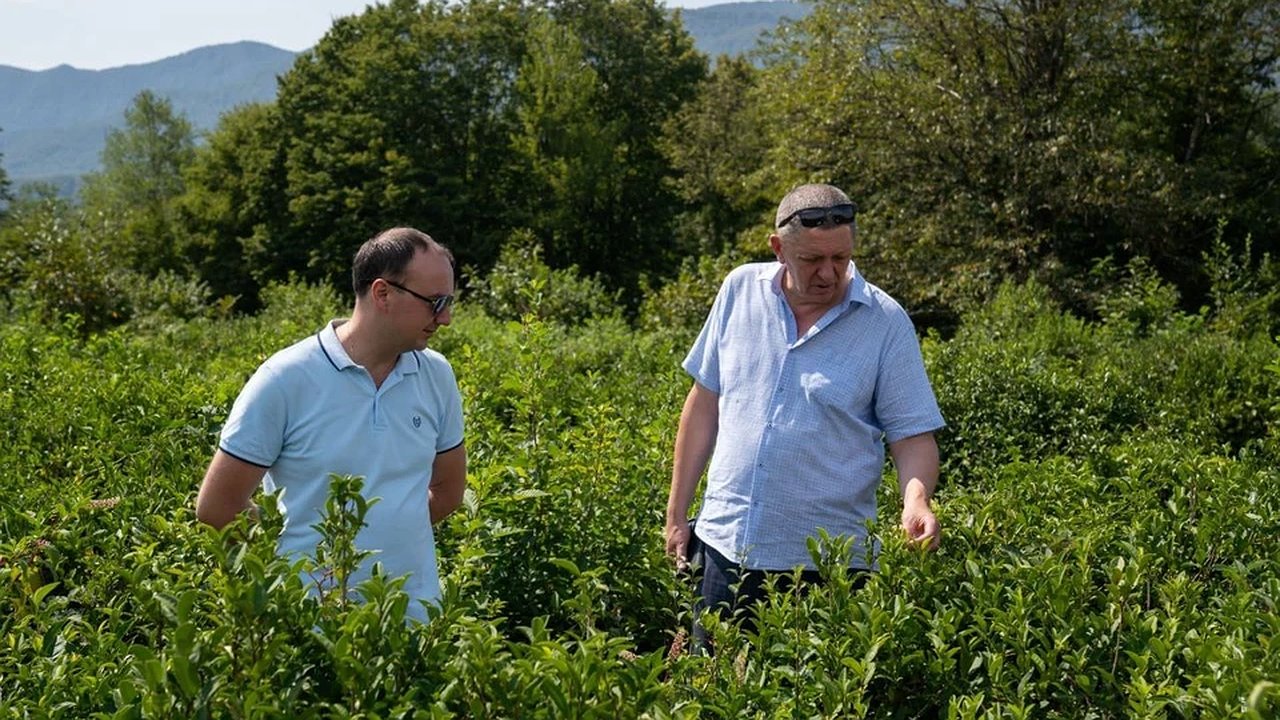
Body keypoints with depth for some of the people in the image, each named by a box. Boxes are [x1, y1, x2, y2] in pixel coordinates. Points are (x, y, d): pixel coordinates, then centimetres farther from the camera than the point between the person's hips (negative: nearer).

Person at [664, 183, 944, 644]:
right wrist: (677, 515, 10)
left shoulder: (886, 322, -6)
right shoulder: (741, 290, 2)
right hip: (726, 548, 3)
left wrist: (916, 500, -25)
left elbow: (913, 434, -4)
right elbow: (705, 402, 9)